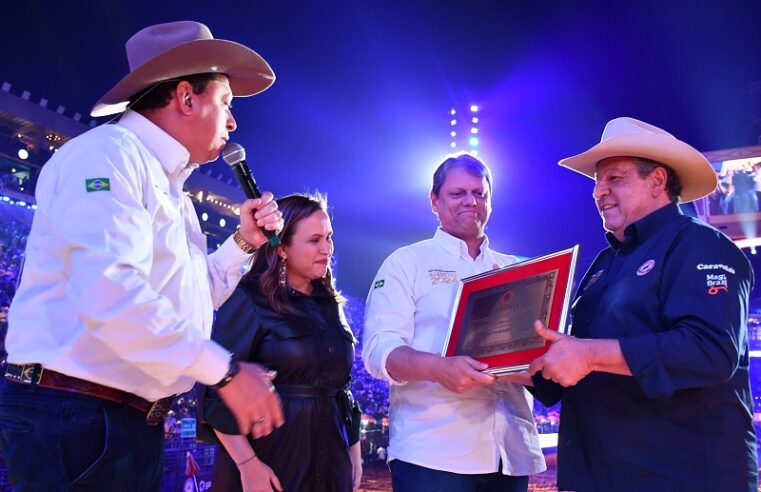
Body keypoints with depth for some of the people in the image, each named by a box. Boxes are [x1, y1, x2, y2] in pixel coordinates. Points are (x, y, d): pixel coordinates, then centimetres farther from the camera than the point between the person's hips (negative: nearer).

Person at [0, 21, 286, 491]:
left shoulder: (171, 191, 17)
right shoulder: (107, 153, -13)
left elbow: (190, 299, 24)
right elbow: (111, 293, -29)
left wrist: (244, 241, 11)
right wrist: (227, 371, -25)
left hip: (138, 421, 10)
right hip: (74, 415, -9)